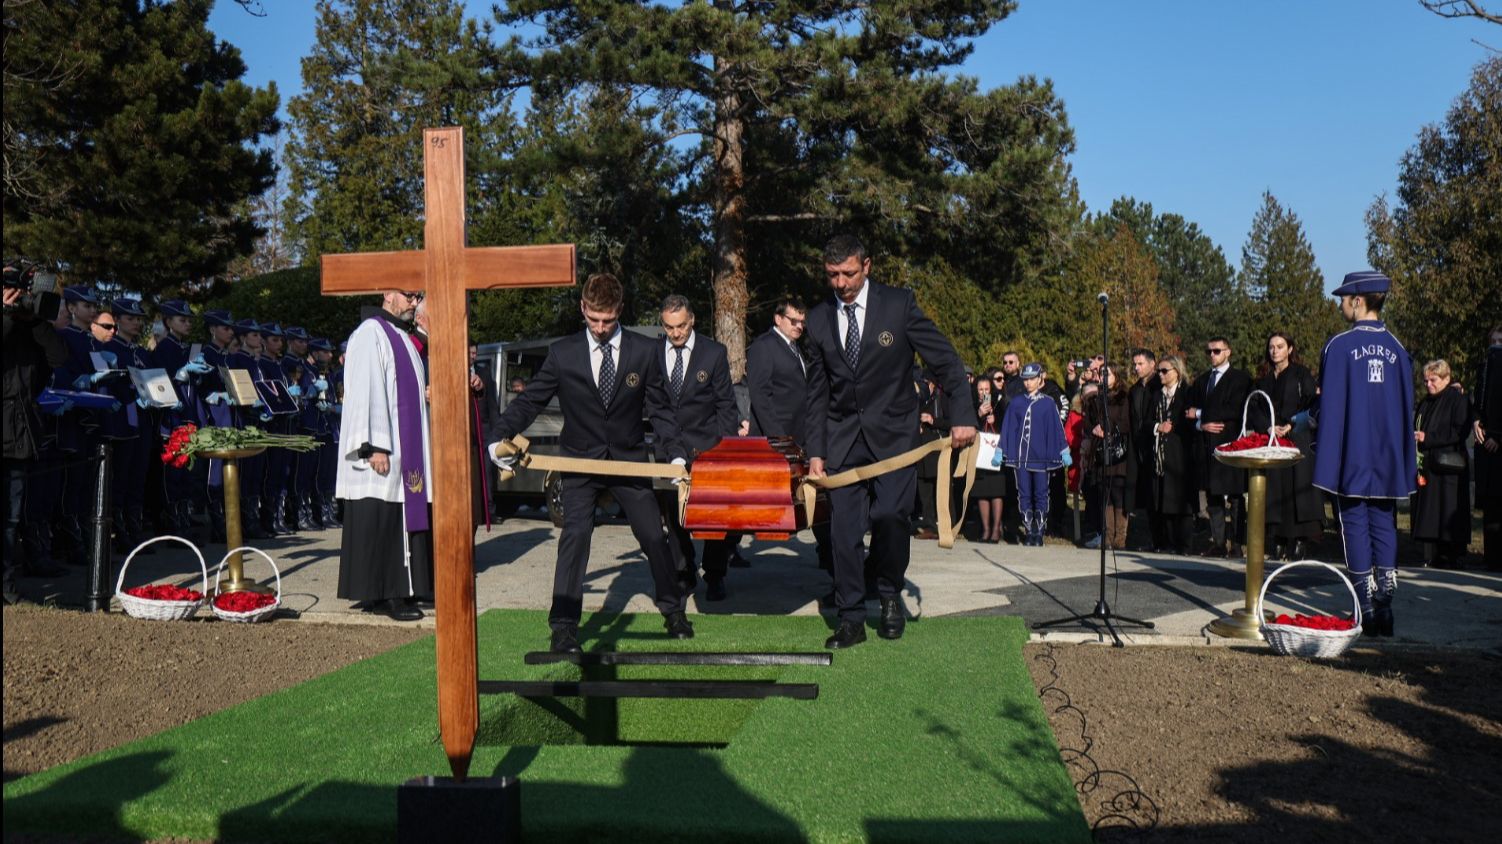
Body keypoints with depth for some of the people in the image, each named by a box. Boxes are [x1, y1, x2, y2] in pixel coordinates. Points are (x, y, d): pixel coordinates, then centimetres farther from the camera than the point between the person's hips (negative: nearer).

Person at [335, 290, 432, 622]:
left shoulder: (401, 337, 19)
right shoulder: (370, 333, -10)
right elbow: (364, 392, -17)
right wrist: (374, 446, -22)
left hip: (407, 449, 9)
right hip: (382, 449, -9)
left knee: (402, 520, 9)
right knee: (379, 519, -5)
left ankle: (397, 592, 14)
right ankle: (377, 595, 0)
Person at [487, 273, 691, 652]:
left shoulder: (645, 352, -4)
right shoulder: (562, 354, -5)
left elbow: (660, 410, 1)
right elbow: (529, 401, 0)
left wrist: (675, 454, -10)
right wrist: (499, 437, -14)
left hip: (630, 460, 1)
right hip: (580, 461, -1)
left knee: (654, 536, 7)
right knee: (574, 536, -13)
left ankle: (673, 610, 28)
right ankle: (564, 627, -5)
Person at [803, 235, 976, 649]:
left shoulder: (899, 304, -4)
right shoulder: (818, 319, 5)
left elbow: (946, 361, -2)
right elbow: (817, 393, 11)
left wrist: (962, 417, -11)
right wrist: (815, 452, 6)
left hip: (892, 433, -3)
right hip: (843, 439, 3)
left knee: (889, 514, -15)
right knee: (843, 529, -2)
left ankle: (891, 595, 12)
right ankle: (851, 620, 10)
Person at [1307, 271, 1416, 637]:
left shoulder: (1339, 346, -10)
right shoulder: (1397, 348, 5)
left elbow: (1329, 406, -11)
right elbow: (1407, 409, 10)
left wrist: (1305, 417, 7)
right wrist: (1405, 463, 16)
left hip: (1352, 456, -4)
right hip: (1388, 459, 4)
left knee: (1356, 528, 2)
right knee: (1384, 528, 9)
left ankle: (1367, 612, 4)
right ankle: (1384, 611, 9)